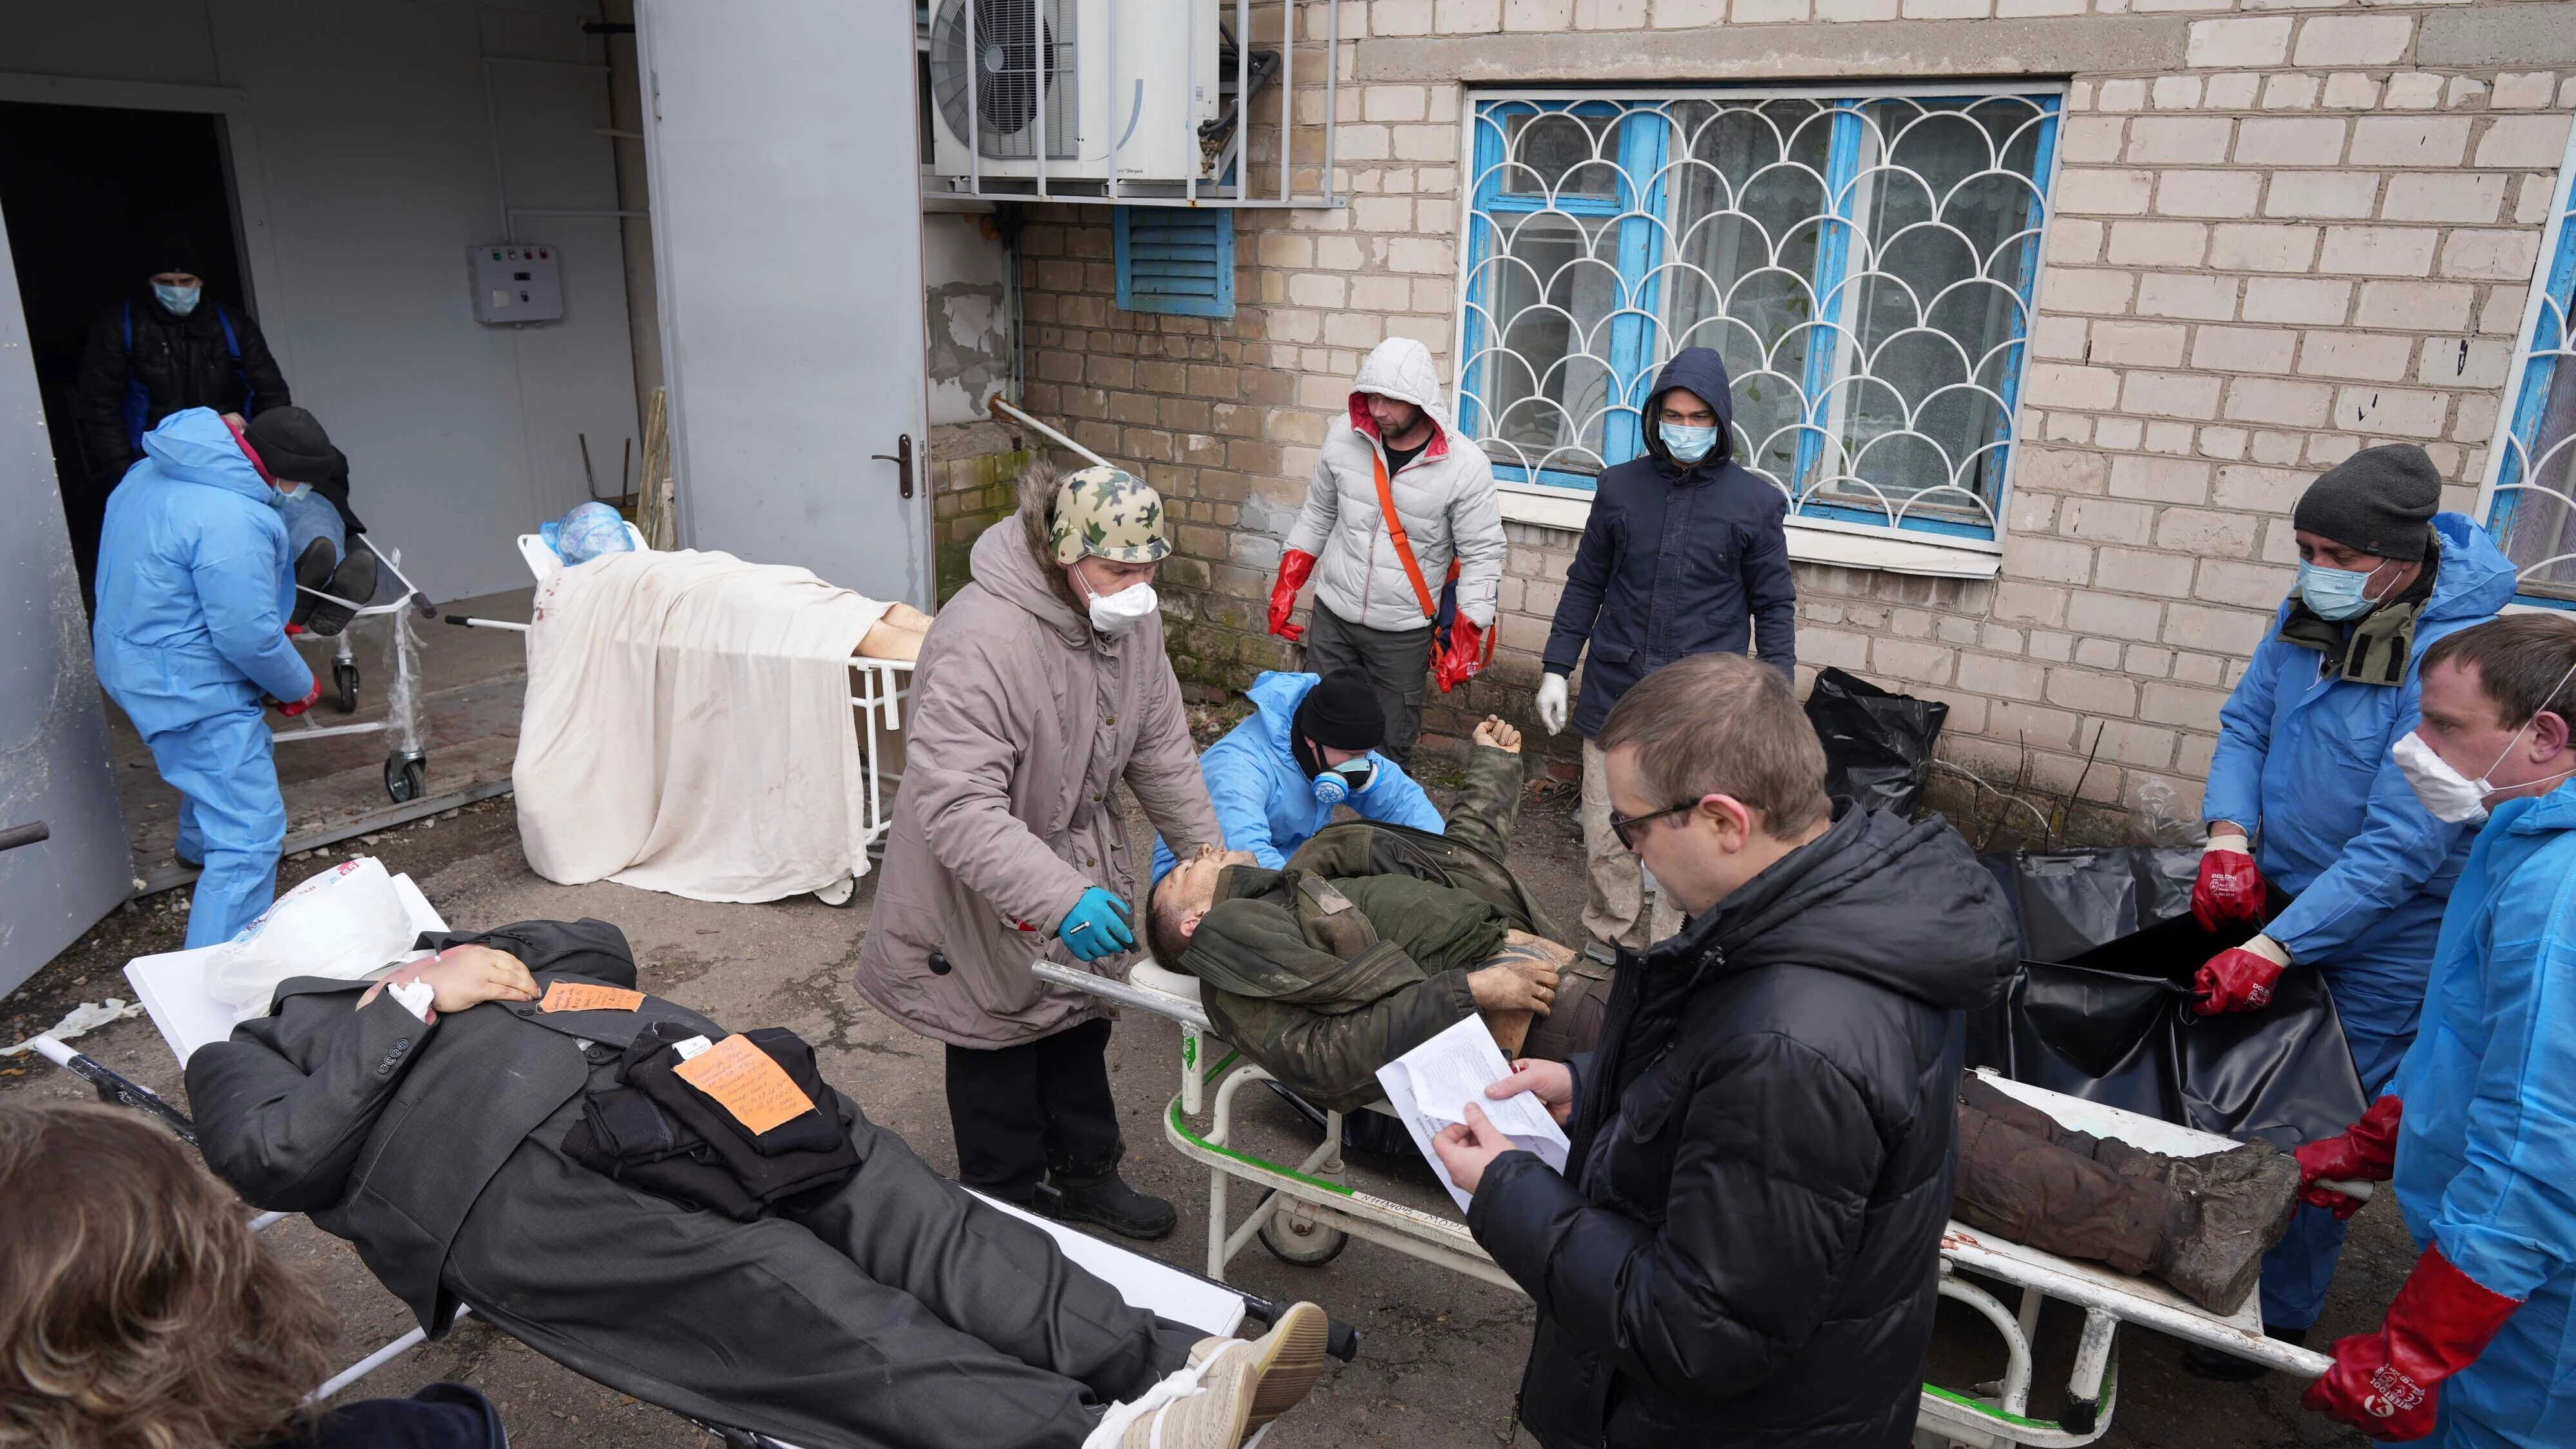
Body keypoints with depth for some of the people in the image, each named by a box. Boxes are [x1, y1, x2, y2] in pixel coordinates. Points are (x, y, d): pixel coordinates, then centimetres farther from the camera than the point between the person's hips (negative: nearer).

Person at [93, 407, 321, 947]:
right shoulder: (232, 521, -29)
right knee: (250, 834, -9)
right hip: (188, 686, -11)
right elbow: (249, 636, -27)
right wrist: (300, 688, -7)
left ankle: (199, 849, 66)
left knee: (221, 763, 38)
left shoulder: (152, 472, 2)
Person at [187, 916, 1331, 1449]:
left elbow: (598, 944, 35)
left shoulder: (435, 952, 39)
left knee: (899, 1206, -18)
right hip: (512, 1159, -5)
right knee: (777, 1290, -28)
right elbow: (278, 1155, 3)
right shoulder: (250, 1055, 25)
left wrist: (510, 968, 15)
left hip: (656, 1061, 5)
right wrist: (417, 1006, 3)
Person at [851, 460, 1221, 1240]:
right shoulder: (981, 641, -34)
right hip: (984, 891, -7)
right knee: (999, 1058, 10)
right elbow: (958, 808, -37)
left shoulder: (1130, 619, -7)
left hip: (1081, 865, 8)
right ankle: (1013, 1212, 31)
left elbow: (1162, 752, 3)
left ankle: (1084, 1174, 44)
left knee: (1078, 1026, 23)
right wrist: (1059, 900, -45)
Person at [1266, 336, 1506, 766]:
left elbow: (1483, 554, -11)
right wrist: (1286, 587, 9)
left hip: (1403, 633, -3)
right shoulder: (1344, 438, -5)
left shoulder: (1465, 466, -16)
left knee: (1391, 746, 7)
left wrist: (1468, 636, -16)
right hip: (1332, 617, 3)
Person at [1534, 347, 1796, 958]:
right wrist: (1556, 669, 9)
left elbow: (1774, 606, 5)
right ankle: (1613, 943, 28)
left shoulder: (1755, 503, 1)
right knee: (1607, 843, 7)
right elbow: (1585, 585, 13)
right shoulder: (1620, 486, 6)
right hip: (1615, 697, 2)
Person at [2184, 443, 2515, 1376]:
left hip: (2380, 940, -6)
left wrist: (2273, 950, -29)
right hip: (2281, 894, 7)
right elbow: (2246, 722, 6)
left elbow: (2400, 847, -27)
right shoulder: (2312, 613, -5)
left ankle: (2279, 1315, 22)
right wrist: (2229, 836, -12)